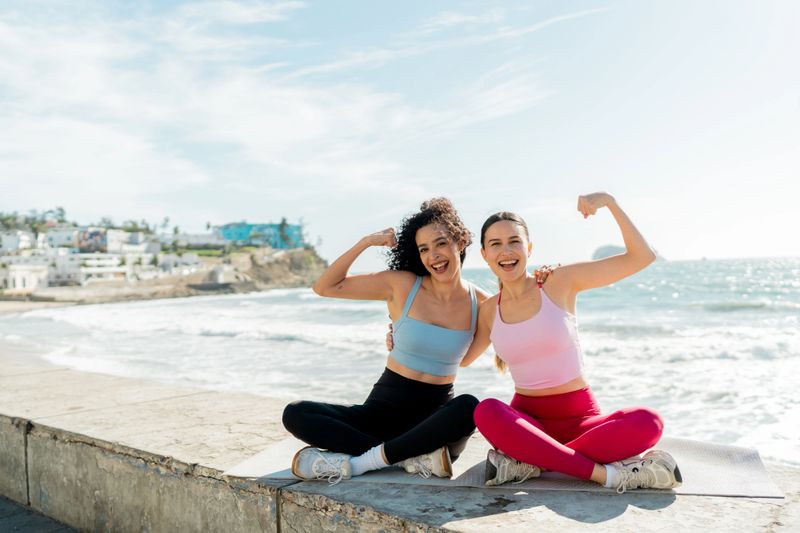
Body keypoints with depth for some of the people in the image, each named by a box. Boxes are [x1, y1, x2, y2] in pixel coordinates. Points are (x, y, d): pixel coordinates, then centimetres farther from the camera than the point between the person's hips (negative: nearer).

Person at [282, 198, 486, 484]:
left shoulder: (480, 303, 2)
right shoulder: (402, 284, -2)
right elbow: (324, 287, 0)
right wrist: (365, 242, -9)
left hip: (438, 413, 0)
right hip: (386, 405, 1)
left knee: (470, 407, -37)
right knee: (295, 414, -19)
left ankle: (359, 462, -25)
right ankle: (414, 457, -23)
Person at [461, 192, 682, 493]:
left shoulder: (559, 283, -2)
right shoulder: (489, 311, 6)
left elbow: (642, 257, -4)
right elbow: (460, 359, 19)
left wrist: (609, 201, -13)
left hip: (579, 417, -1)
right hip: (526, 420, 1)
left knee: (647, 422, -31)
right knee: (486, 411, -34)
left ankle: (530, 462, -26)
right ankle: (604, 473, -29)